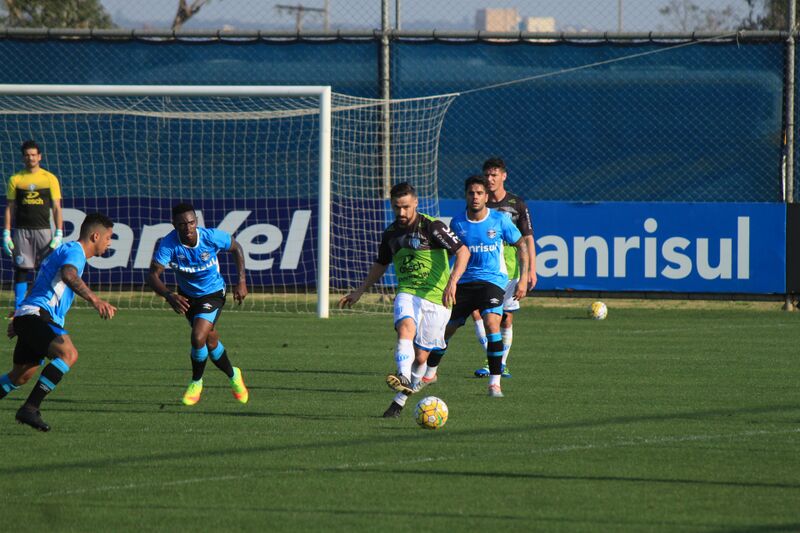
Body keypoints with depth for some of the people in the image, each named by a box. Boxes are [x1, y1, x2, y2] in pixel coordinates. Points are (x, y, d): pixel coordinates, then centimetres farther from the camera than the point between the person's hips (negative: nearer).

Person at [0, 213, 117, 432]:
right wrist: (95, 300, -43)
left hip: (26, 316, 11)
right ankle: (30, 408, -33)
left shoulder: (64, 250, 27)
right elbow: (69, 275, -31)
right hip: (37, 315, -11)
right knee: (68, 353, -28)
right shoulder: (74, 251, -7)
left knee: (21, 376, 21)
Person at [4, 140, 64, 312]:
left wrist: (59, 234, -4)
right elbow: (10, 208, 8)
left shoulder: (50, 179, 5)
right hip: (22, 231, 0)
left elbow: (56, 208, 4)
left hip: (43, 231, 0)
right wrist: (6, 234, 0)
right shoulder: (15, 179, 7)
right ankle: (18, 310, 4)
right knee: (21, 271, -1)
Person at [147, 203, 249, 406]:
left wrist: (241, 281, -9)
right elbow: (153, 275, -31)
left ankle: (196, 382, 5)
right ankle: (233, 376, 43)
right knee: (211, 340, 16)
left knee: (198, 337, -21)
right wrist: (169, 296, -49)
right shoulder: (168, 244, -27)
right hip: (187, 296, 3)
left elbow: (236, 248, -5)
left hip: (213, 294, -3)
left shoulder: (211, 237, -26)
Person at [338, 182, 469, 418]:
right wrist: (359, 292, 25)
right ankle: (404, 379, -49)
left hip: (435, 297, -3)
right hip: (407, 293, 3)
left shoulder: (431, 226, -8)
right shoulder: (391, 233, 10)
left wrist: (452, 282, -27)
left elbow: (463, 252, -13)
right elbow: (380, 265, 27)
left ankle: (400, 400, 14)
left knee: (420, 356, -2)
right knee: (405, 327, -31)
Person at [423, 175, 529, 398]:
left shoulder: (500, 220, -6)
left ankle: (494, 382, -17)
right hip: (464, 281, 3)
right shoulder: (457, 223, 0)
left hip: (493, 280, -3)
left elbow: (521, 245, 4)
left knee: (492, 323, -25)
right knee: (446, 327, 6)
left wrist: (523, 278, -1)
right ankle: (430, 372, 32)